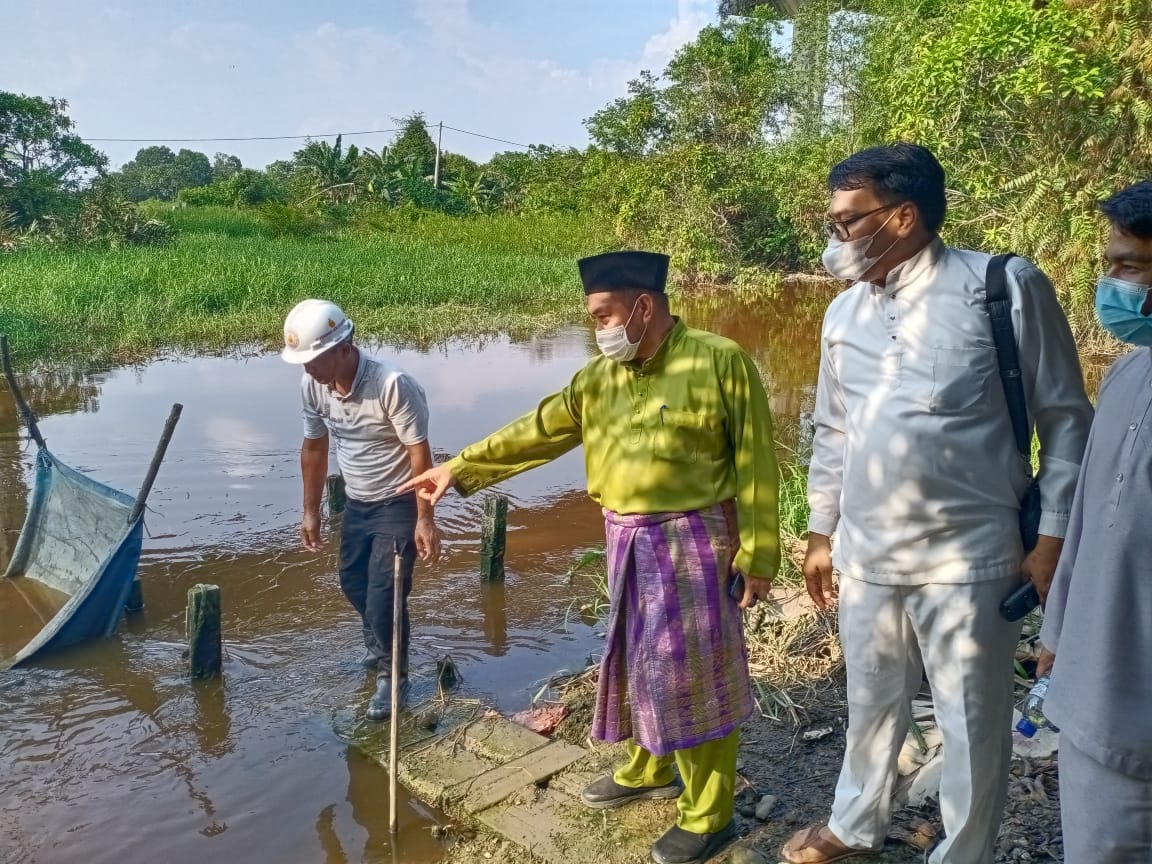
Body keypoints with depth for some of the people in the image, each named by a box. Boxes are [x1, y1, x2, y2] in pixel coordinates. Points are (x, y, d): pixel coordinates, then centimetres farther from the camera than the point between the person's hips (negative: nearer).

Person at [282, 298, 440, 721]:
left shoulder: (392, 385, -29)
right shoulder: (312, 385, -9)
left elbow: (419, 453, -23)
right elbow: (314, 447, 5)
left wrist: (424, 519, -23)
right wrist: (311, 510, 10)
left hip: (398, 504, -7)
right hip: (356, 503, 7)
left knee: (383, 595, -5)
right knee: (353, 582, 22)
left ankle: (393, 675, 20)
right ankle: (378, 640, 52)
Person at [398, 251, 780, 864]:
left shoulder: (720, 361, -12)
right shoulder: (599, 377, 7)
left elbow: (755, 464, -12)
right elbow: (536, 432, 11)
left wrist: (756, 557, -13)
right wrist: (458, 469, 9)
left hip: (694, 542, -6)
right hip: (628, 545, 6)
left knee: (695, 674, 1)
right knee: (640, 662, 18)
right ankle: (649, 770, 41)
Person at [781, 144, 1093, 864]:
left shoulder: (1006, 287, -11)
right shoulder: (845, 312, 6)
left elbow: (1064, 418, -5)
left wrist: (1054, 536, -8)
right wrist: (820, 532, 16)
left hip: (967, 558, -5)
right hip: (865, 555, 5)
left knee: (973, 723, 10)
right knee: (872, 704, 21)